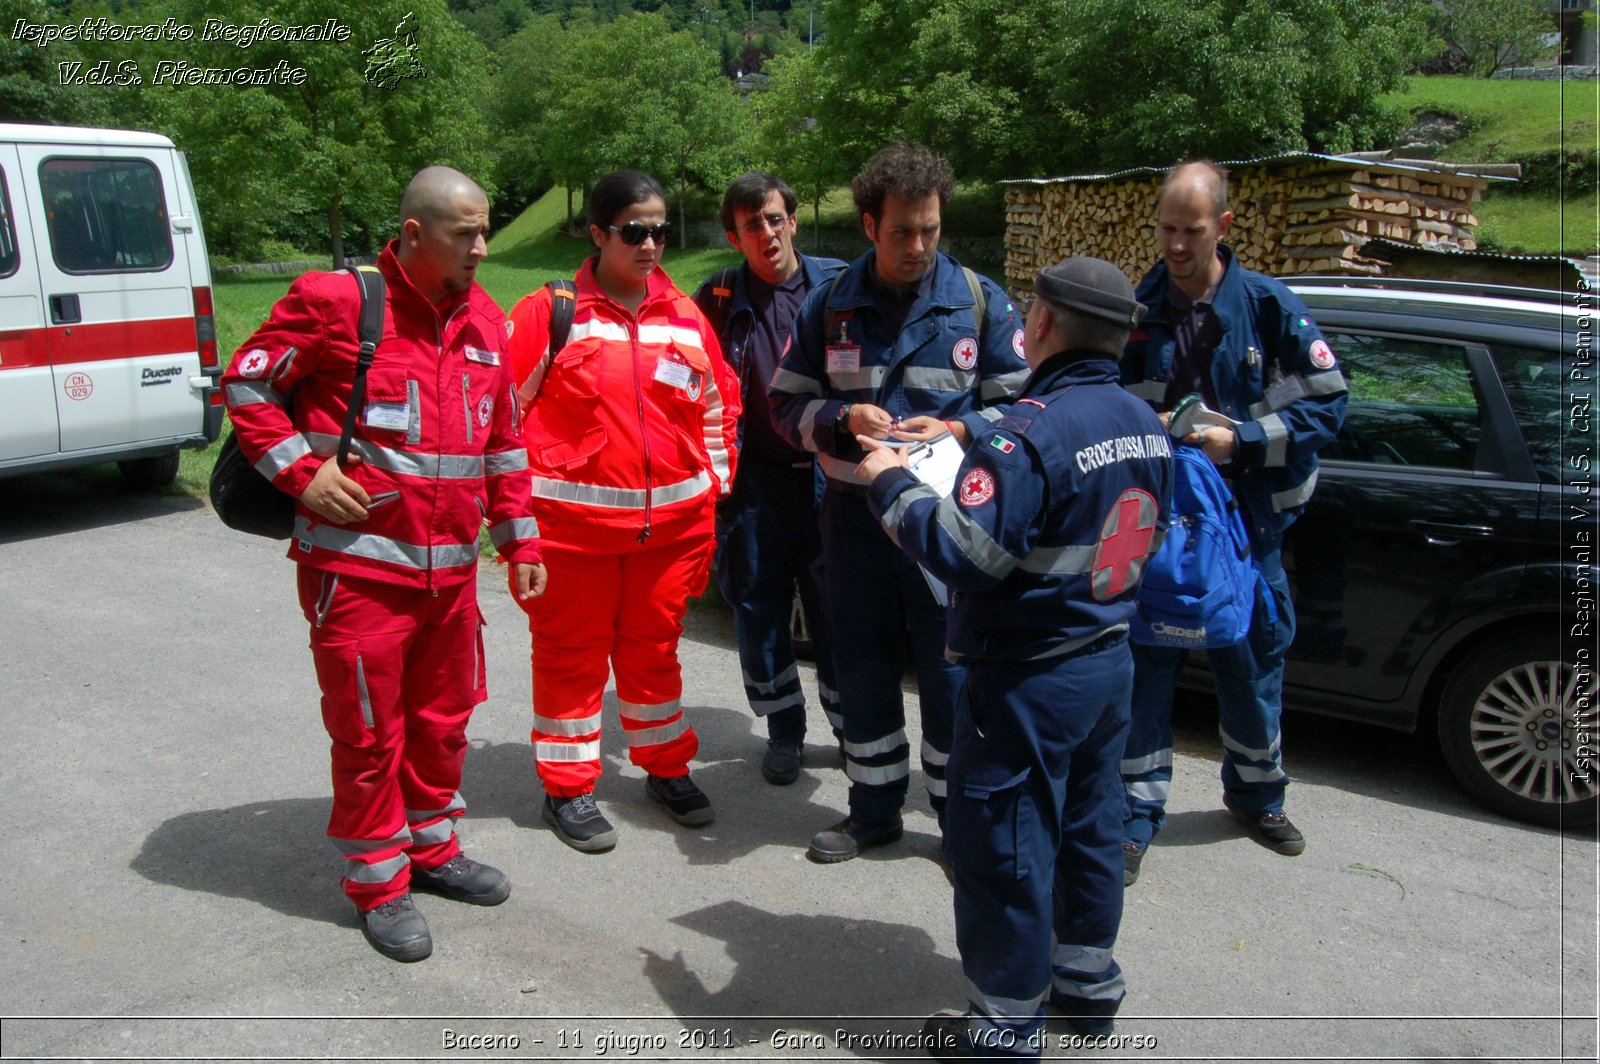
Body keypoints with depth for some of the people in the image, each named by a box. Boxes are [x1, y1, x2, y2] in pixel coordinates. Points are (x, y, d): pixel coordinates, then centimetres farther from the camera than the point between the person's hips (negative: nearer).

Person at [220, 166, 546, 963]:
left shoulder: (484, 321, 10)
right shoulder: (336, 302, -9)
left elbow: (503, 441, 16)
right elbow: (245, 382, -2)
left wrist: (520, 540, 15)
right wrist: (300, 471, -12)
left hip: (450, 566, 6)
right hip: (359, 562, -6)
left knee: (444, 717, 17)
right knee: (369, 731, 5)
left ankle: (432, 848, 37)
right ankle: (378, 883, 23)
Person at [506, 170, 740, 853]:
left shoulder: (686, 317, 8)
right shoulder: (548, 313, -5)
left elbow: (718, 409, 17)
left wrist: (712, 490, 12)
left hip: (671, 521, 4)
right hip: (571, 520, -3)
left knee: (654, 649, 17)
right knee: (571, 653, 7)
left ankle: (666, 768, 34)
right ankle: (568, 788, 22)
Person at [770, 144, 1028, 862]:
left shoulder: (979, 301, 0)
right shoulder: (830, 304, 4)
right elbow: (786, 404, 6)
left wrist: (957, 430, -16)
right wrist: (843, 417, -14)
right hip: (854, 514, 2)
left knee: (951, 671, 3)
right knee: (862, 670, 12)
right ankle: (874, 810, 30)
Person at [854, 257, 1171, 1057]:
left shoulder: (1033, 432, -25)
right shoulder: (1144, 425, 4)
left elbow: (961, 549, -31)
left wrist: (890, 483, -15)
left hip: (1030, 679, -9)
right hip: (1110, 660, 9)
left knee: (1001, 848, 6)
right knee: (1089, 825, 23)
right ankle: (1089, 981, 41)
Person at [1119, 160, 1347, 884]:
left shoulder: (1269, 306, -3)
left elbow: (1326, 406, -4)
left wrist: (1240, 440, -15)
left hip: (1246, 524, 0)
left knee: (1253, 662, 14)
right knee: (1146, 665, 2)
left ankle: (1256, 792, 37)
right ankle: (1136, 813, 15)